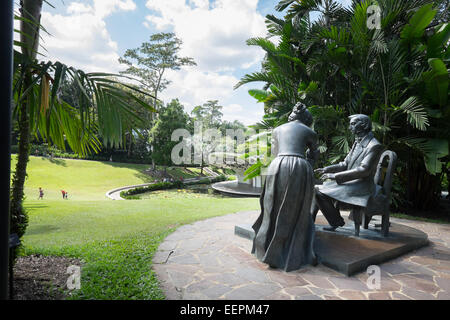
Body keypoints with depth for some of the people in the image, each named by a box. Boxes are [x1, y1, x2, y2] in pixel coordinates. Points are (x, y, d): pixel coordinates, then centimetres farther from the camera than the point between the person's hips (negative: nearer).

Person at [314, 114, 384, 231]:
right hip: (351, 182, 9)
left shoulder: (374, 146, -14)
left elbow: (364, 170, -23)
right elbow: (345, 164, 17)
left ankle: (337, 221, -4)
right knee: (317, 188, 4)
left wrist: (335, 175, -23)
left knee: (321, 192, -21)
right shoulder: (357, 143, 16)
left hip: (362, 186, -9)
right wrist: (327, 169, -1)